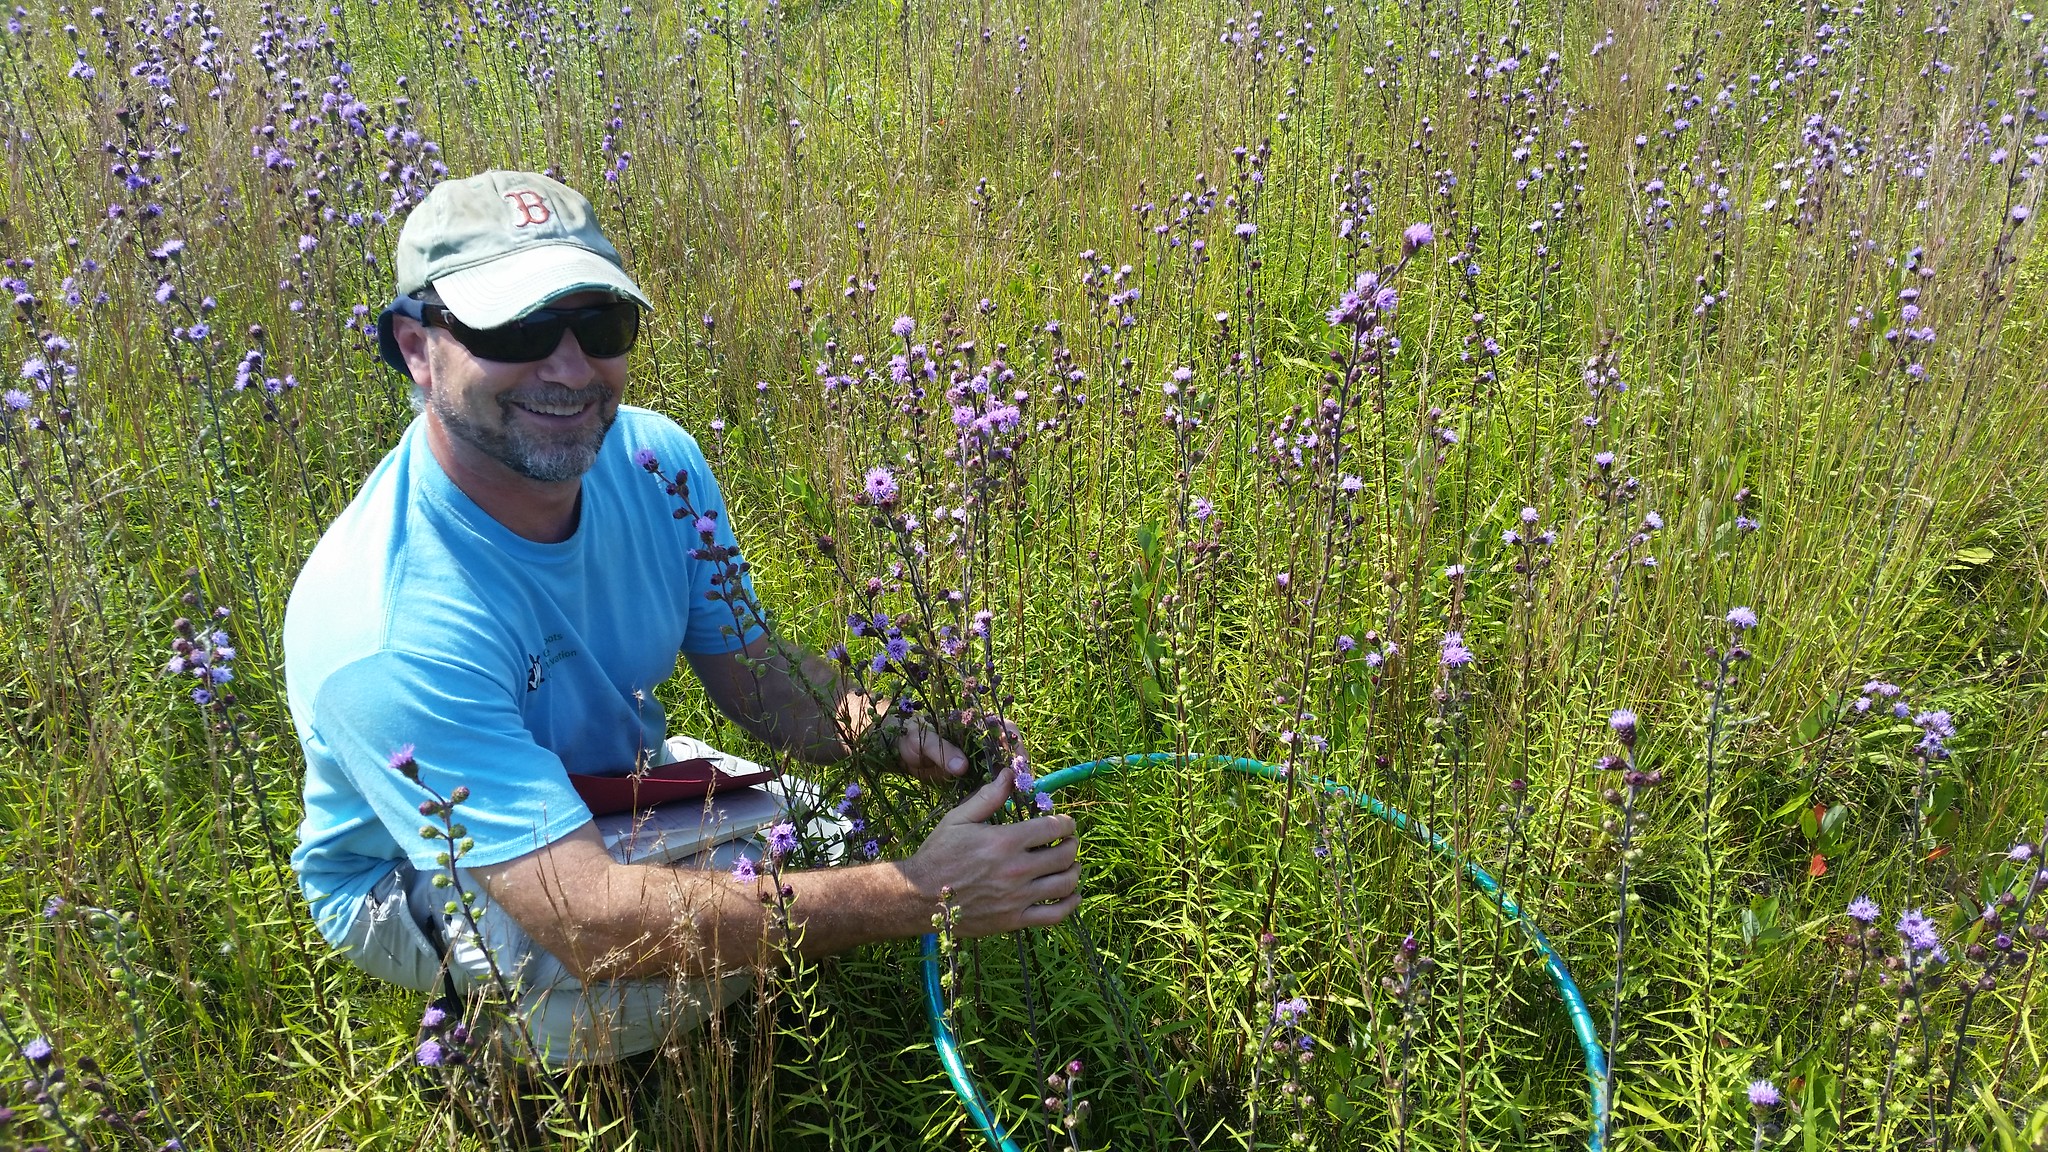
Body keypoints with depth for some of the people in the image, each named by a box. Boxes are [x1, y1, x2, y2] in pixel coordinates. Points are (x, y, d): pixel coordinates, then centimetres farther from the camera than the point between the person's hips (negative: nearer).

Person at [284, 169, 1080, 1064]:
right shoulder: (385, 638, -38)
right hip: (425, 878, -6)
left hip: (613, 783, 6)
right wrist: (914, 898, -45)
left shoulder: (653, 458, -18)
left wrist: (881, 729, -28)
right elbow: (587, 921, -43)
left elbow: (748, 664, -5)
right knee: (694, 965, -33)